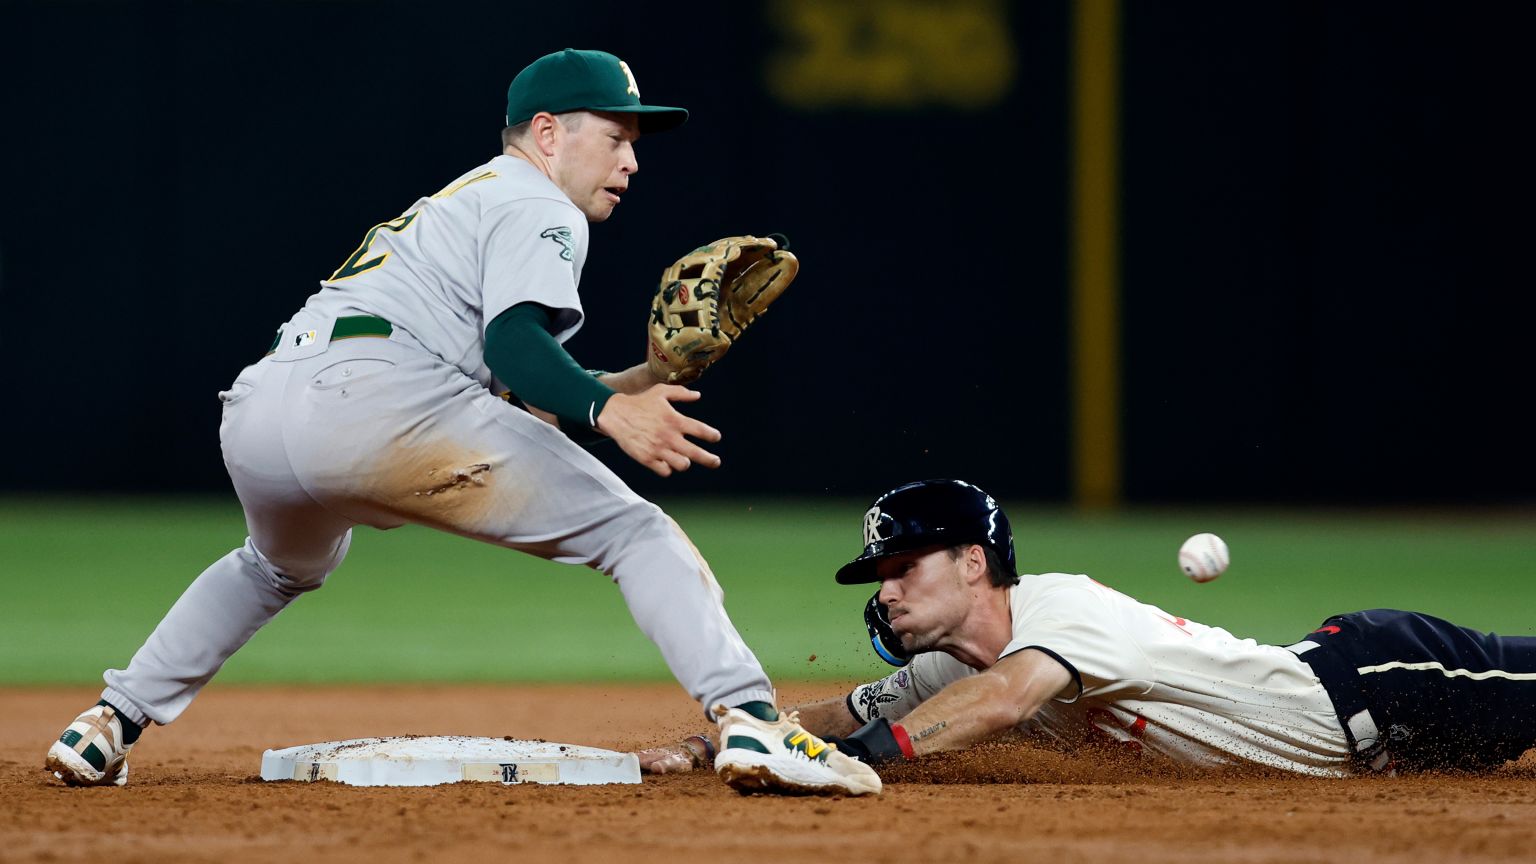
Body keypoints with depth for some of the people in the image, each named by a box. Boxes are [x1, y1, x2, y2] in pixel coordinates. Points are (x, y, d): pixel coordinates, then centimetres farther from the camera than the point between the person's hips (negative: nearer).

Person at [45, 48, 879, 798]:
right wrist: (608, 412, -23)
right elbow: (514, 345, -10)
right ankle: (753, 724, -24)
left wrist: (646, 381, 25)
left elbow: (518, 398, 34)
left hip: (254, 414, 9)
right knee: (634, 532, -5)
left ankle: (109, 729, 31)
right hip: (369, 392, -9)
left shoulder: (456, 202, 38)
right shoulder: (537, 208, 11)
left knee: (284, 566, 41)